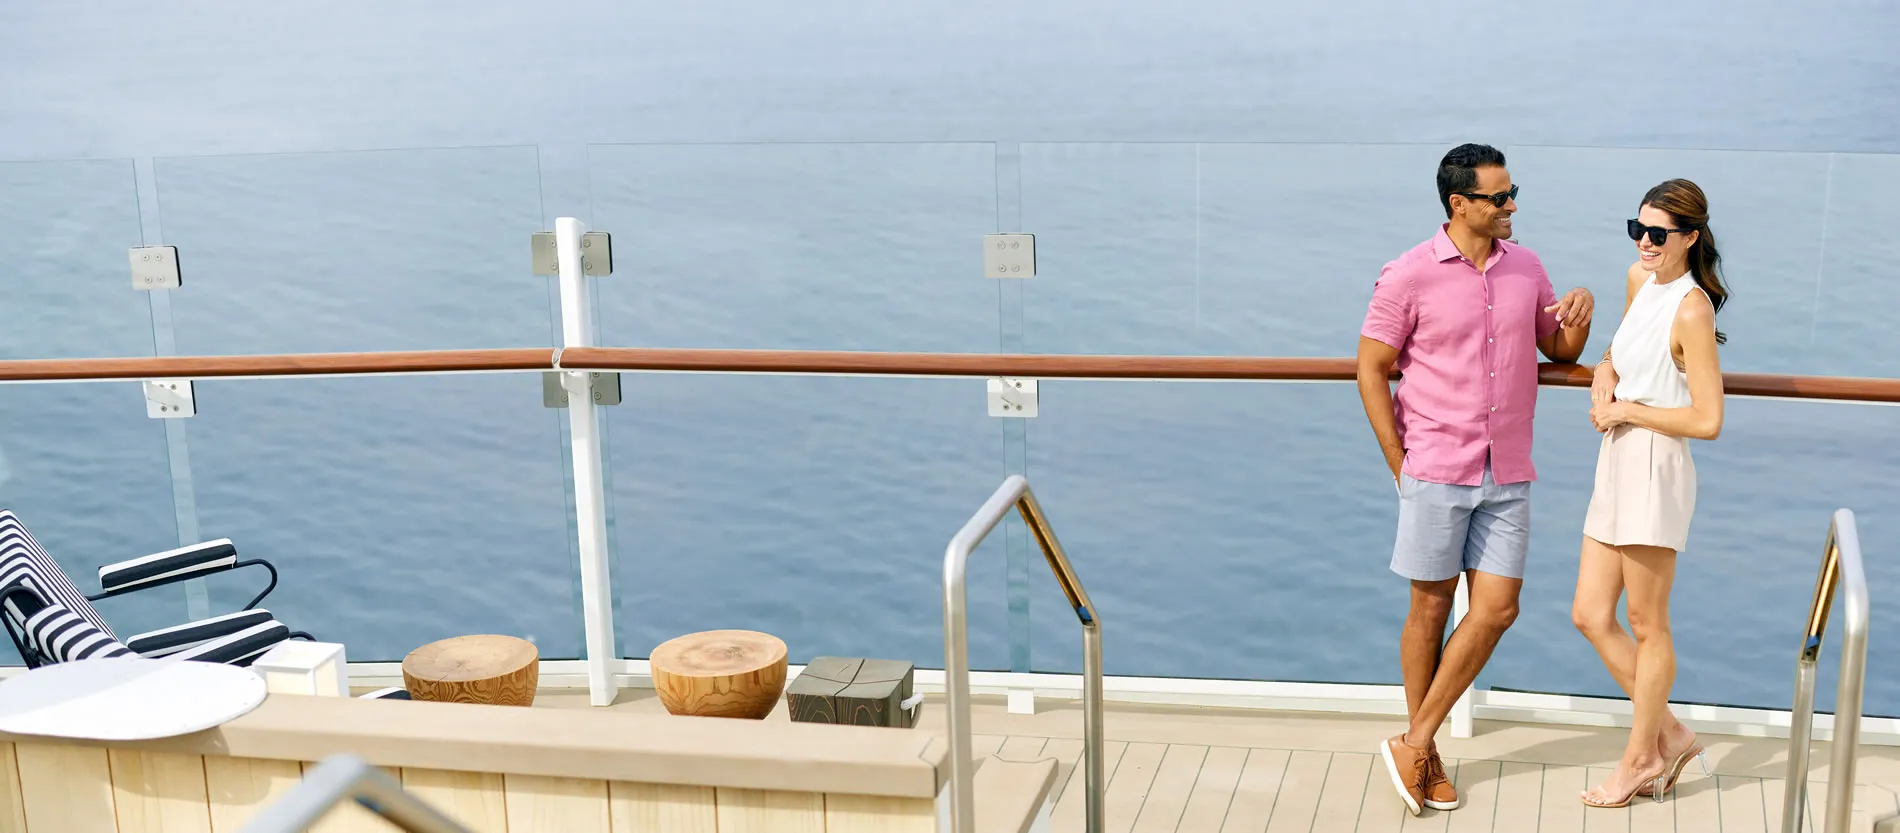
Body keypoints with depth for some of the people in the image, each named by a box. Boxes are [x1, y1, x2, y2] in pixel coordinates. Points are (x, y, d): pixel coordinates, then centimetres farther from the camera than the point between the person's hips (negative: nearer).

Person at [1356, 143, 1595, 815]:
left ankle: (1415, 744, 13)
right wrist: (1401, 463, -7)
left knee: (1496, 609, 1)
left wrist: (1581, 311, -4)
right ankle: (1421, 752, 21)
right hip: (1436, 472, -5)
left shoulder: (1526, 267, 8)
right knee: (1431, 608, 5)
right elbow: (1371, 370, -6)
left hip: (1507, 476, 5)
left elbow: (1560, 350, 18)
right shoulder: (1409, 275, -8)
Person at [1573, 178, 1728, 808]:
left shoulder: (1691, 310, -17)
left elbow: (1708, 421, -19)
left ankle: (1640, 757, 22)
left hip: (1656, 473, -9)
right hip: (1617, 468, 9)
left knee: (1646, 625, 5)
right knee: (1590, 615, 11)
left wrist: (1630, 409, -11)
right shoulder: (1640, 278, 8)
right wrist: (1604, 374, 6)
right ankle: (1671, 736, 25)